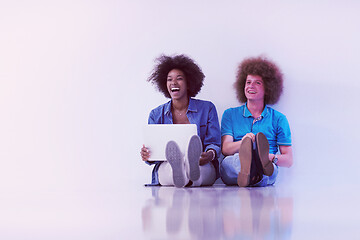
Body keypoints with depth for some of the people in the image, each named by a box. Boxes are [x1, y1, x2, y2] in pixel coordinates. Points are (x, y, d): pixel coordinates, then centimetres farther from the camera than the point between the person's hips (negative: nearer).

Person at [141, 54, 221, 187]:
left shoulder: (207, 108, 12)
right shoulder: (156, 114, 16)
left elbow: (214, 143, 6)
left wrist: (210, 154, -20)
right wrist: (146, 155, -15)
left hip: (204, 170, -1)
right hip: (166, 167, 1)